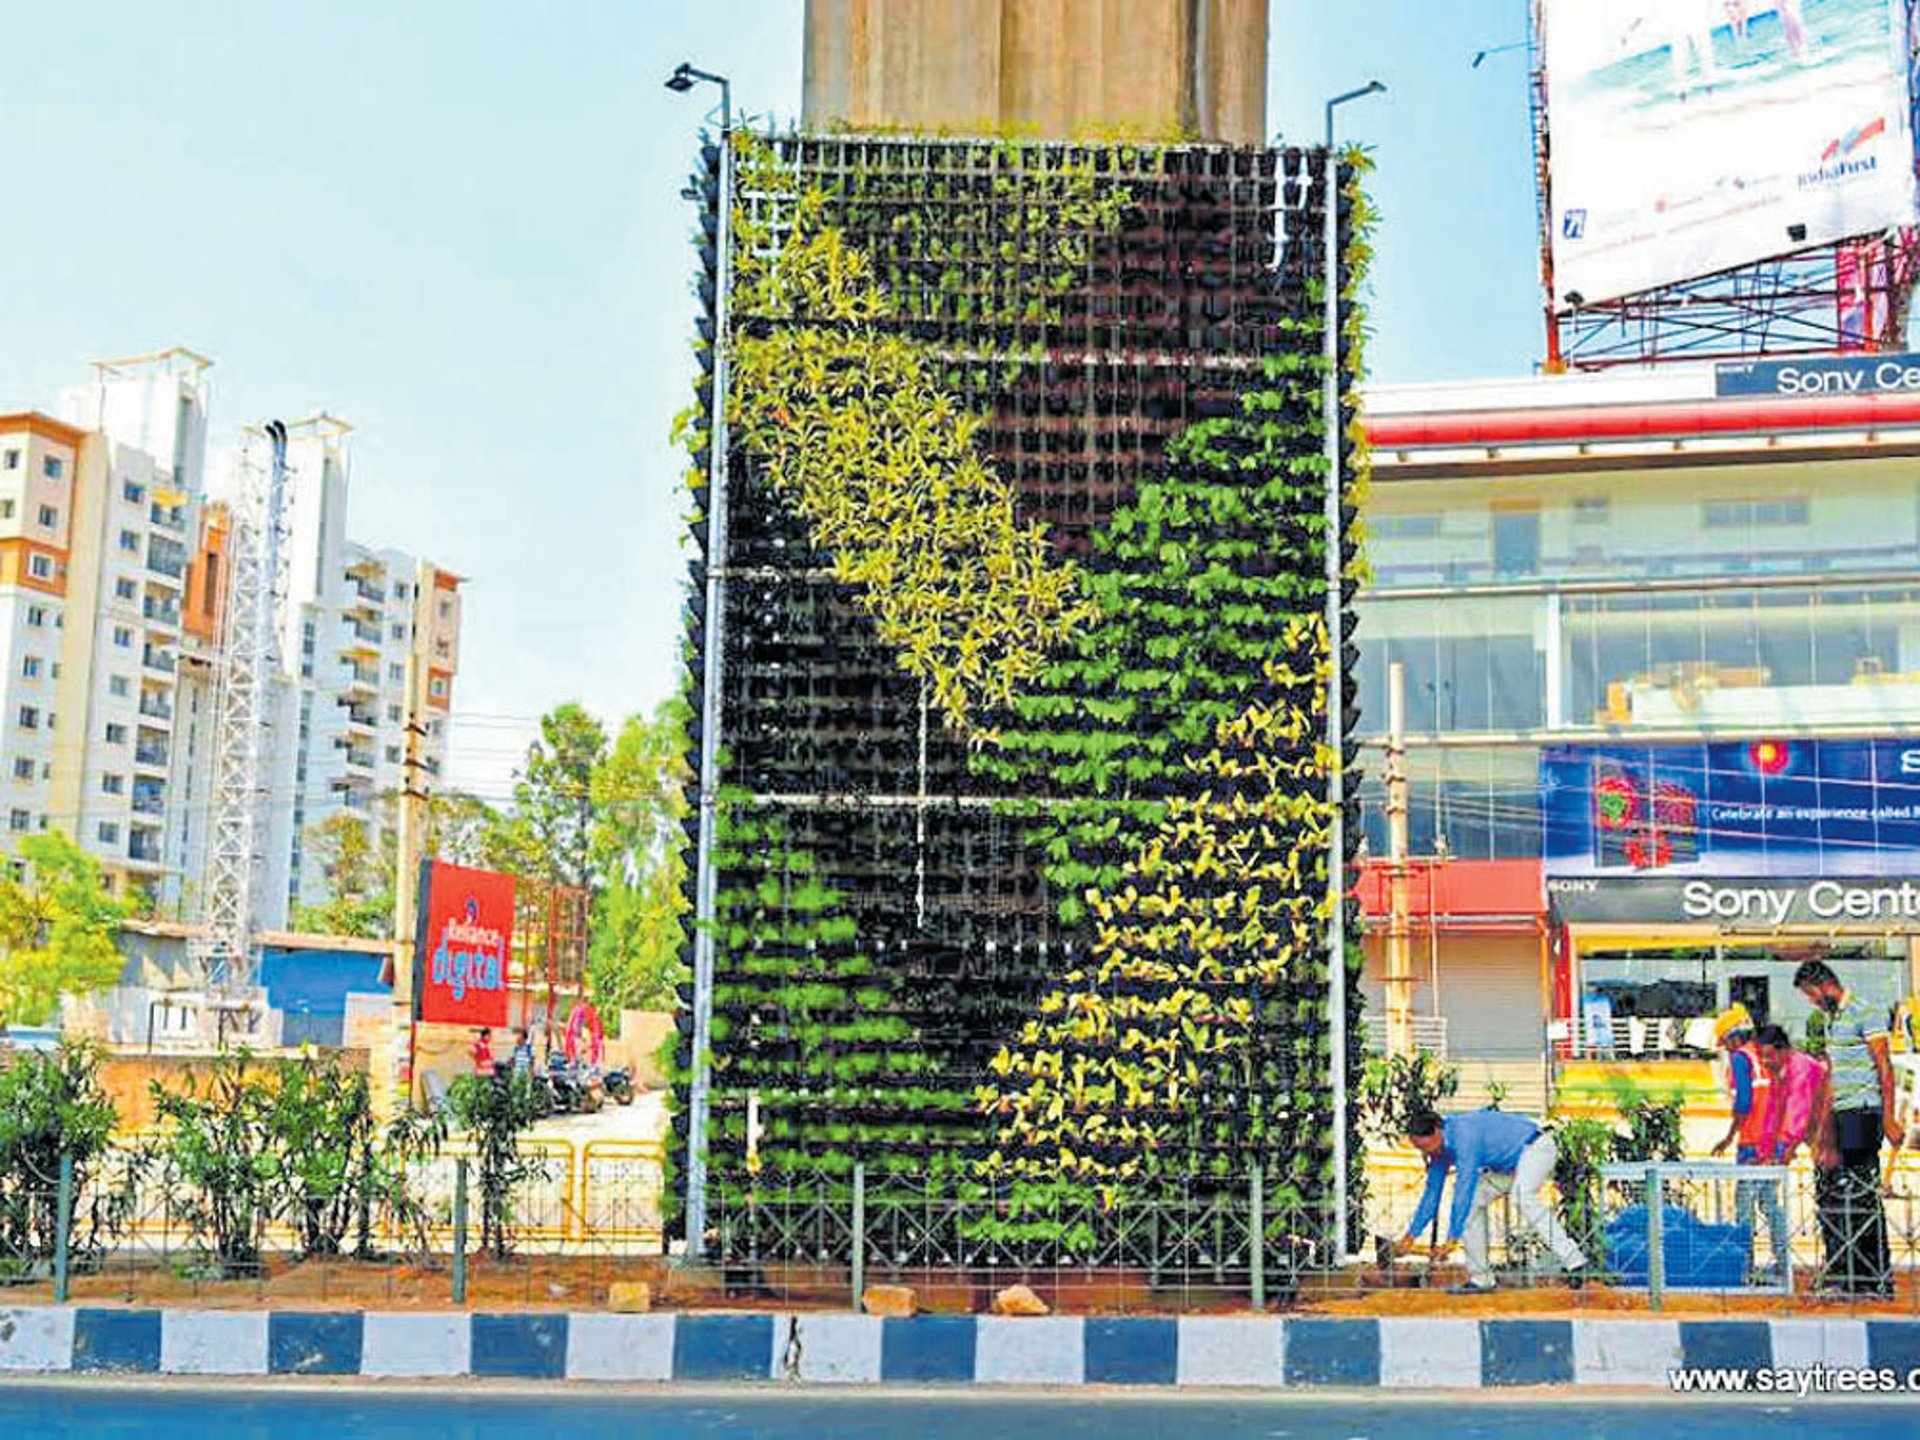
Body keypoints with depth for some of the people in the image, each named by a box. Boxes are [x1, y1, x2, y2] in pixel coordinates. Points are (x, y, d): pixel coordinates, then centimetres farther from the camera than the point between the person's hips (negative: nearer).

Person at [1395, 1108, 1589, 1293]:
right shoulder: (1440, 1148, -2)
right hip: (1508, 1164, 10)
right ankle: (1481, 1278, 1)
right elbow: (1432, 1192, 7)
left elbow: (1463, 1188, -33)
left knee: (1522, 1196, -34)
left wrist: (1452, 1237, -32)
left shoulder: (1464, 1136, -30)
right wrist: (1412, 1235, 7)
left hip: (1535, 1148, -10)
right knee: (1474, 1202, 0)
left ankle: (1574, 1262, -38)